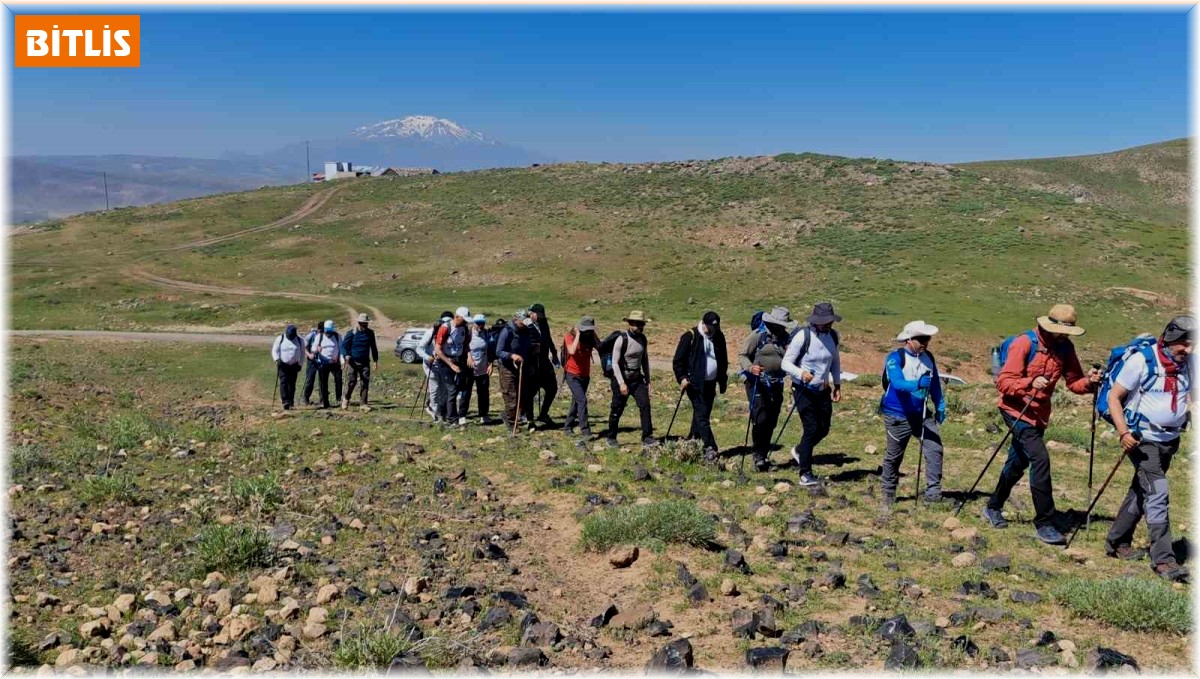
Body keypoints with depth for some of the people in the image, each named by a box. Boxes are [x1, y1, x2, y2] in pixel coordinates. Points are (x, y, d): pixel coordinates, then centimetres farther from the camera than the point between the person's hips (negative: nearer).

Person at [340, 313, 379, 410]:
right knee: (352, 381, -6)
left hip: (365, 362, 3)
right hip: (353, 362, -3)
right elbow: (344, 345, -3)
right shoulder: (352, 333, -4)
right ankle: (346, 400, 16)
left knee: (366, 382, -1)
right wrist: (347, 356, -19)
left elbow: (373, 347, 17)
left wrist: (375, 360, 15)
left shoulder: (370, 333, 7)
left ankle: (363, 403, 6)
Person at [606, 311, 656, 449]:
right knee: (617, 410, 5)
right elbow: (615, 363, -17)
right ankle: (611, 438, 23)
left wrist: (647, 380, 13)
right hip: (621, 379, -5)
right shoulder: (622, 339, -16)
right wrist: (621, 383, -23)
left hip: (637, 379, 5)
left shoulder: (642, 339, 3)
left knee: (645, 405, -11)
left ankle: (647, 438, -9)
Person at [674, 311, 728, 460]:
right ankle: (710, 447, -14)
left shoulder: (719, 337, 7)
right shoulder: (690, 336, -8)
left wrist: (723, 380, 16)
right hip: (695, 384, -6)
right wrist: (682, 378, -16)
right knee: (702, 415, -10)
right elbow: (678, 361, -5)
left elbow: (723, 360, 20)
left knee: (703, 414, 11)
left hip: (710, 383, 6)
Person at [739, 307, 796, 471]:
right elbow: (742, 355, -6)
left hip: (776, 385, 5)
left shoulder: (785, 338, 7)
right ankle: (758, 455, 0)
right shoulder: (758, 335, -7)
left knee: (771, 422, 8)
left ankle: (764, 455, 22)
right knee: (760, 419, -14)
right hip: (757, 383, -5)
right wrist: (750, 367, -25)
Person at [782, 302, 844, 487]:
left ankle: (799, 451, 39)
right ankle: (805, 474, -2)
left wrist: (837, 385, 10)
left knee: (824, 429, 9)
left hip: (823, 390, 6)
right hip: (803, 390, -6)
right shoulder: (802, 336, -17)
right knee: (811, 428, -11)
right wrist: (801, 373, -33)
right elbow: (786, 363, -15)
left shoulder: (833, 336, 0)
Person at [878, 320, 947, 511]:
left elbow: (935, 383, 16)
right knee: (894, 456, 7)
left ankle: (933, 494, -2)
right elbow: (897, 383, -32)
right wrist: (917, 384, -48)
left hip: (922, 414, 5)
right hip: (897, 415, -5)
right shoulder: (895, 358, -16)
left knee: (935, 449, -9)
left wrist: (940, 406, 18)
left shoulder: (928, 357, 3)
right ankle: (888, 494, 25)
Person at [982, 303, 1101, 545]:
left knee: (1018, 463, 17)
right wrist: (1030, 382, -35)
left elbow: (1074, 381, 5)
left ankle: (993, 507, 36)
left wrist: (1089, 382, -16)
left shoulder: (1065, 348, 3)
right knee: (1040, 458, -19)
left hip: (1039, 414, 7)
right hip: (1017, 411, -7)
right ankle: (1044, 524, -12)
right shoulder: (1025, 344, -16)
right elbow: (1003, 381, -19)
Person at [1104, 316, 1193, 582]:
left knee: (1142, 490, 14)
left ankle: (1117, 541, 27)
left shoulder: (1188, 364, 2)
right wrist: (1123, 432, -22)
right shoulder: (1141, 360, -14)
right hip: (1143, 439, -6)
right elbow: (1114, 397, -11)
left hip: (1169, 439, 6)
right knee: (1158, 494, -13)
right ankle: (1163, 558, -10)